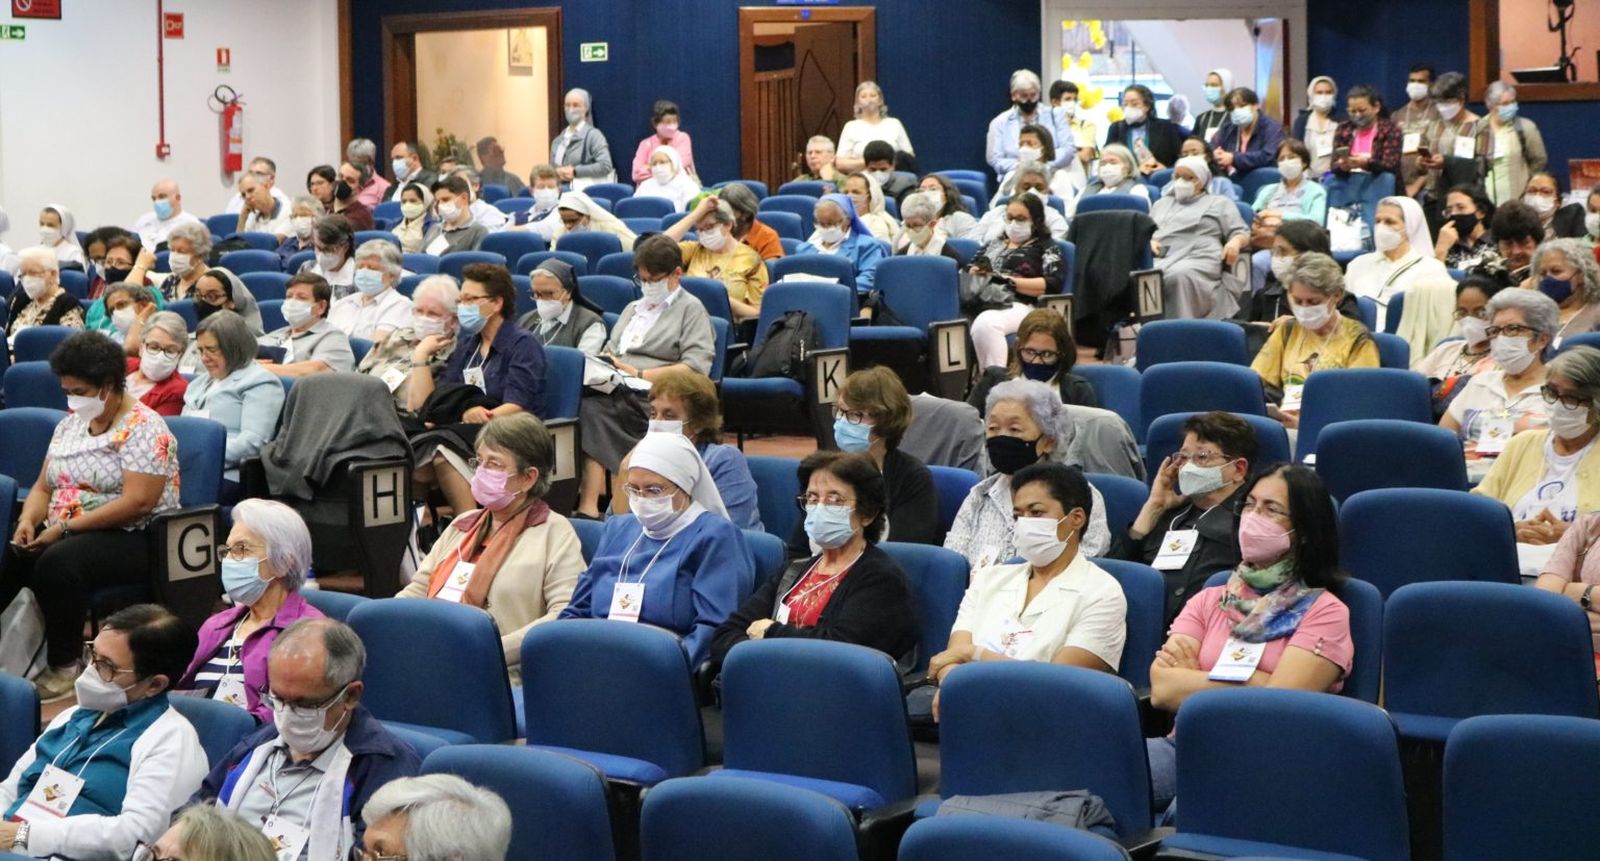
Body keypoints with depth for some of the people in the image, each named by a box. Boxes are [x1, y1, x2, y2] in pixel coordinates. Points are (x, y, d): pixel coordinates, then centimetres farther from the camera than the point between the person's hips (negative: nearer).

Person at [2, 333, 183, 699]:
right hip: (64, 534, 7)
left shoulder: (143, 428, -11)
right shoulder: (70, 424, 14)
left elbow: (137, 503, -21)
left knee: (57, 563, -35)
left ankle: (65, 666, -23)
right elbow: (43, 487, 16)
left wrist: (65, 526, -22)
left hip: (135, 540, -7)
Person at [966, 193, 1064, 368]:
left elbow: (1053, 284, -1)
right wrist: (974, 273, 5)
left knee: (985, 323, -40)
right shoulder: (994, 245, 33)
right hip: (978, 303, 5)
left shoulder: (1046, 247, 15)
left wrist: (1011, 282, -9)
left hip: (1017, 306, -5)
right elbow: (969, 270, 30)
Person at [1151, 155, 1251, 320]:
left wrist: (1236, 242, -10)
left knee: (1179, 275, -41)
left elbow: (1241, 232, 14)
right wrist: (1149, 241, 5)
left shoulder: (1219, 204, 23)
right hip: (1160, 257, 3)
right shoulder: (1162, 203, 36)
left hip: (1198, 258, -3)